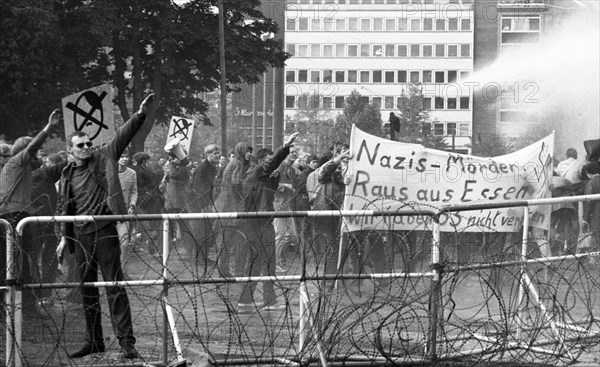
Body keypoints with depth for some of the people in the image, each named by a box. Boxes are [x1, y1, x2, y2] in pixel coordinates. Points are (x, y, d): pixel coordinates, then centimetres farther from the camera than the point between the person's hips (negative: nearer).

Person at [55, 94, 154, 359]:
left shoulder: (102, 160, 0)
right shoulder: (68, 175, 10)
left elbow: (123, 136, -9)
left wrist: (141, 114, -21)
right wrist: (64, 238, 14)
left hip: (104, 232, -5)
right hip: (80, 235, 5)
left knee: (114, 286, -7)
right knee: (87, 290, 10)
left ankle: (126, 341, -9)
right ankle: (94, 341, 19)